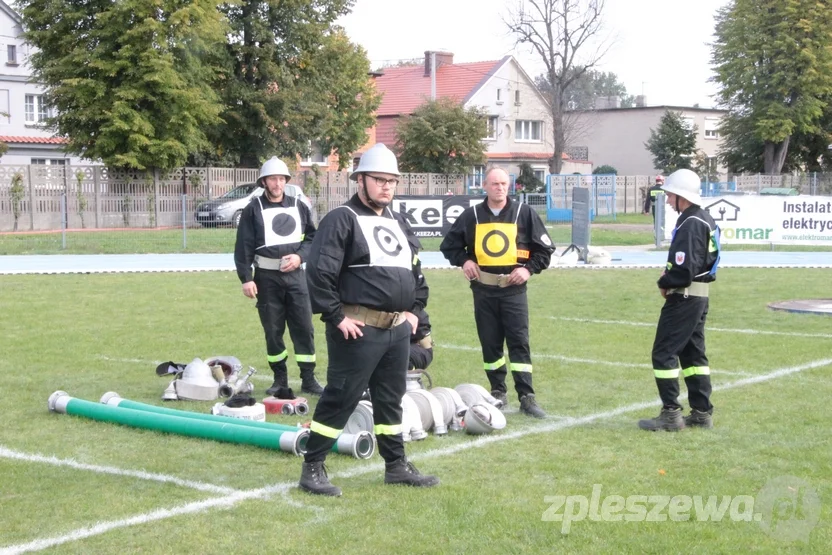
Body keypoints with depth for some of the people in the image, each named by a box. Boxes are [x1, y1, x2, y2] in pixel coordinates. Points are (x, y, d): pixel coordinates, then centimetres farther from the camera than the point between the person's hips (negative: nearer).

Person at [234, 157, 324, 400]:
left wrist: (300, 256, -7)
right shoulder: (253, 210, 1)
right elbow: (244, 247, -2)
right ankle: (280, 380, 14)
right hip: (267, 277, -2)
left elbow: (312, 237, 12)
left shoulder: (298, 207, 9)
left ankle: (308, 379, 4)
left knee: (304, 327, -1)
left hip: (295, 275, 2)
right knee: (273, 330, 4)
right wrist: (246, 278, -9)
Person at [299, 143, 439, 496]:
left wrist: (413, 309, 18)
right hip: (358, 330, -8)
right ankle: (312, 469, 4)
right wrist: (336, 316, -17)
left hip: (397, 329, 8)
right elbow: (319, 271, -17)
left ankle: (396, 465, 26)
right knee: (340, 399, -4)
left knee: (391, 398, 16)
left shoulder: (399, 223, 17)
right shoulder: (342, 219, -10)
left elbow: (414, 270, 28)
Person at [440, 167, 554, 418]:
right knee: (490, 343, 8)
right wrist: (463, 261, -1)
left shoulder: (524, 213, 1)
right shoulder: (472, 215, 6)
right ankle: (498, 392, 20)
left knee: (519, 342, -6)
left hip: (513, 288, -2)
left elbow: (545, 247, 5)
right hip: (483, 289, 2)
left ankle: (527, 397, -6)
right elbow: (449, 244, 15)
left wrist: (529, 268, -7)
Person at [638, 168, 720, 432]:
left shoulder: (690, 224, -20)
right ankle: (702, 412, 19)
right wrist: (670, 276, 8)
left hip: (683, 298, -10)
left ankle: (671, 414, -3)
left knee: (664, 353, -4)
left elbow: (684, 270, -26)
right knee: (693, 353, 16)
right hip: (700, 296, 10)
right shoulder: (705, 220, 12)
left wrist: (665, 283, -7)